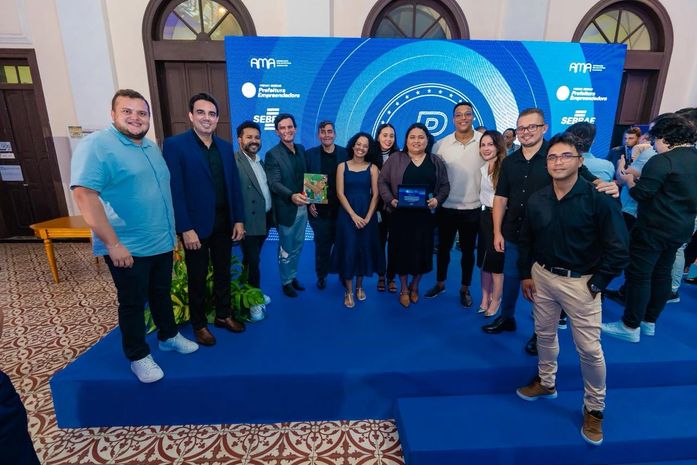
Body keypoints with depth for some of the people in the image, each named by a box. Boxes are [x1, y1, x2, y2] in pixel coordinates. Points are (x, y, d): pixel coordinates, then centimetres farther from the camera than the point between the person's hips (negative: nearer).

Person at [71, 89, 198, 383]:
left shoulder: (151, 148, 11)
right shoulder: (96, 145, -14)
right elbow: (83, 195, -21)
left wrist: (171, 231, 17)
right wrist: (113, 243, -22)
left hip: (162, 243, 7)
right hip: (128, 248, -7)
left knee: (162, 294, 21)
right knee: (133, 303, 10)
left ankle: (168, 337, 41)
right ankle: (138, 357, 28)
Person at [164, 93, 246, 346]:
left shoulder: (226, 147, 7)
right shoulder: (175, 144, -8)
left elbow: (234, 185, 8)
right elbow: (175, 190, -13)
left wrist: (238, 219, 4)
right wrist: (186, 229, -16)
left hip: (224, 222, 5)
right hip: (196, 225, -5)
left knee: (223, 272, 17)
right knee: (197, 278, 10)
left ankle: (223, 315, 35)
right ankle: (199, 324, 29)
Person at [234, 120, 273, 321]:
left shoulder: (260, 161, 13)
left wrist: (270, 215, 10)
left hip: (264, 219, 7)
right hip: (249, 222, -7)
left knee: (253, 259, 19)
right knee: (252, 261, 4)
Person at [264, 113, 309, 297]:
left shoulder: (301, 149, 7)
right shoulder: (272, 154, -12)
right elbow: (274, 183, -20)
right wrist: (292, 196, -36)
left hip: (302, 207, 6)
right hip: (286, 209, -6)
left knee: (297, 247, 19)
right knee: (286, 250, 10)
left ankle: (293, 276, 37)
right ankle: (286, 282, 28)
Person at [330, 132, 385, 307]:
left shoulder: (372, 168, 2)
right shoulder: (342, 166, 2)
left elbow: (375, 195, -2)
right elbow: (340, 193, -4)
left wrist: (368, 217, -12)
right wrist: (354, 215, -13)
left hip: (367, 215, 1)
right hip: (347, 214, -1)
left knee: (364, 249, 7)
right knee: (348, 250, -1)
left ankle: (359, 286, 27)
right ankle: (349, 291, 12)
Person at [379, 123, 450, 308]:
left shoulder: (436, 162, 8)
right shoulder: (395, 158, 2)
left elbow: (445, 185, 9)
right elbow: (382, 181, 1)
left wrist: (437, 199, -10)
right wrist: (390, 200, -13)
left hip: (425, 215, 2)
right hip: (401, 215, -1)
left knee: (422, 251, 7)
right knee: (402, 250, 3)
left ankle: (414, 286, 31)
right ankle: (403, 288, 23)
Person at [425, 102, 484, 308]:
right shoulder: (441, 145, -2)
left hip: (473, 208, 0)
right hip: (446, 207, 1)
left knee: (468, 250, 13)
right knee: (443, 247, 15)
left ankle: (465, 289, 30)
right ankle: (440, 283, 34)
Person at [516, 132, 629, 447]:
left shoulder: (599, 199, -15)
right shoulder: (537, 200, -2)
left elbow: (618, 249, -12)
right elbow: (525, 240, 9)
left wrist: (597, 284, -12)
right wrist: (525, 274, 6)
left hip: (581, 282, -4)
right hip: (542, 276, 4)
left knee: (589, 348, 4)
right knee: (544, 334, 18)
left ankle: (594, 409, 27)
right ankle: (546, 383, 42)